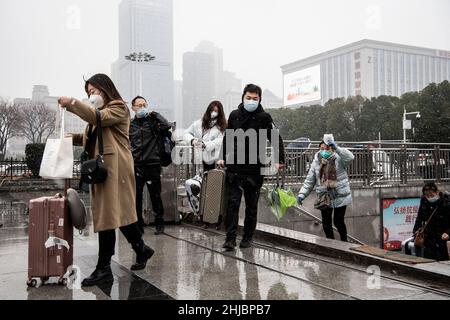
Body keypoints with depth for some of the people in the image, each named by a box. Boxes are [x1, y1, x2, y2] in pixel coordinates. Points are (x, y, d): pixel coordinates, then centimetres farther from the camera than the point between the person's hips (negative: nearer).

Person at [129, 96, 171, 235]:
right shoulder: (130, 125, 10)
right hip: (136, 166, 2)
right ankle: (138, 225, 17)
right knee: (136, 197, 6)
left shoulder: (153, 121, 4)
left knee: (155, 196, 4)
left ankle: (159, 224, 18)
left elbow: (167, 125, -16)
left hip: (152, 164, -2)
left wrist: (153, 114, -7)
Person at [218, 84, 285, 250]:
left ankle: (247, 238, 20)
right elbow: (227, 137, 19)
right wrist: (223, 157, 14)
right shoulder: (234, 115, 7)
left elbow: (276, 139, -1)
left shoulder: (264, 117, -2)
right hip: (234, 167, 2)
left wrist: (279, 160, -11)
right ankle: (230, 239, -2)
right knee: (232, 203, -4)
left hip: (254, 168, -2)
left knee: (251, 205, 8)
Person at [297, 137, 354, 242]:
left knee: (338, 221, 4)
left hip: (340, 196, -3)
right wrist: (302, 194, -5)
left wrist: (337, 148, -39)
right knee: (326, 222, 8)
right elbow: (309, 181, 5)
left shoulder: (338, 159, -7)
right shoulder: (316, 162, 1)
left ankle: (344, 242, 27)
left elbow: (350, 157, -29)